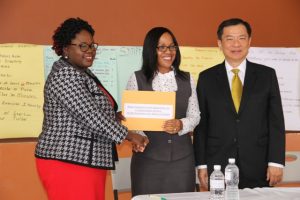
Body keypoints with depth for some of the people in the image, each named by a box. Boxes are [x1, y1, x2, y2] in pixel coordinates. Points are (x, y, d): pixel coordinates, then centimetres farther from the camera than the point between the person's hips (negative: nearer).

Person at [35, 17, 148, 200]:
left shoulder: (83, 73, 16)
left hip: (87, 162, 10)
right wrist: (129, 135, -12)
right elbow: (91, 116, -21)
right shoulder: (65, 75, -15)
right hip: (68, 164, -10)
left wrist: (116, 117, 5)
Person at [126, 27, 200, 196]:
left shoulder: (186, 79, 8)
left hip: (182, 156, 2)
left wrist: (181, 125, -13)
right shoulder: (137, 79, 1)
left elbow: (195, 115, 8)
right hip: (148, 155, -2)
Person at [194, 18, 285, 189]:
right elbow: (201, 124, 4)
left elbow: (276, 121, 2)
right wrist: (201, 164, 0)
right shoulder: (206, 78, 4)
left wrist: (276, 162, -4)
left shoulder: (267, 75, 4)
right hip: (218, 167, 0)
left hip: (258, 168, 0)